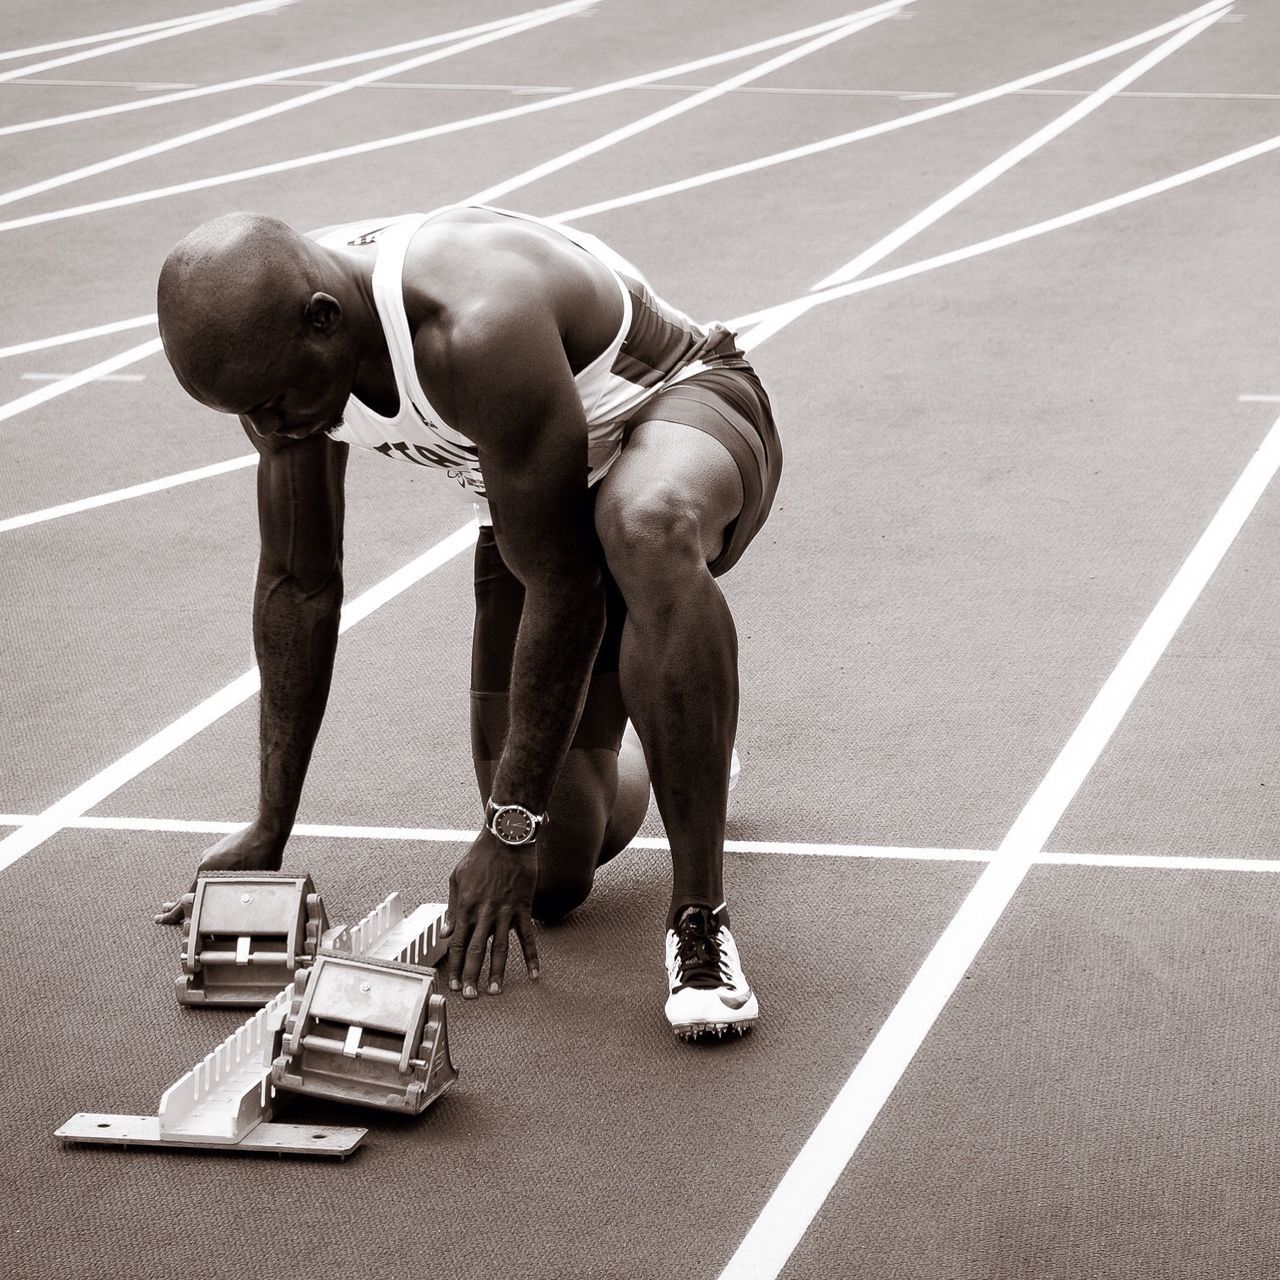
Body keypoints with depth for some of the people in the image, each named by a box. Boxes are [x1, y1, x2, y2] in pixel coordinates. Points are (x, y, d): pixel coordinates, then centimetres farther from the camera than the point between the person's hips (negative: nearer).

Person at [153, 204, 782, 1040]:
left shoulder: (475, 332, -39)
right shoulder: (277, 345, -16)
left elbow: (564, 590, -33)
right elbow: (299, 584, -3)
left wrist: (510, 830, -28)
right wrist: (269, 832, 0)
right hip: (554, 497, 7)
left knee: (648, 528, -46)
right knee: (550, 882, 1)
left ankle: (701, 921, -34)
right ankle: (651, 752, 37)